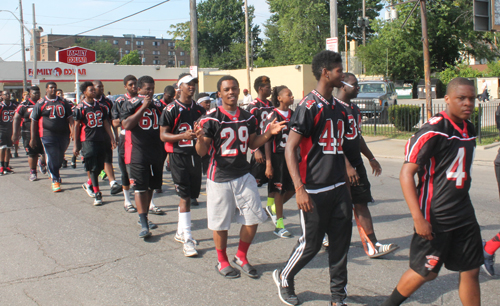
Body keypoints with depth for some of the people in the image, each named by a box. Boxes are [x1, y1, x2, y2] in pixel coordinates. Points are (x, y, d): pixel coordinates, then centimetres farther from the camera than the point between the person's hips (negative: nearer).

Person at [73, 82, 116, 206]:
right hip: (87, 141, -5)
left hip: (101, 140, 5)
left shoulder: (101, 107, 11)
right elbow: (76, 126, -1)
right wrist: (75, 145, -3)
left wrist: (112, 139, 7)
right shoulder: (80, 108, -2)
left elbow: (106, 123, 14)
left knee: (100, 166, 8)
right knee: (92, 168, -6)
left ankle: (89, 184, 34)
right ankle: (97, 194, -2)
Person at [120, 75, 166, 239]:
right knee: (140, 188, -7)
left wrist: (164, 151, 13)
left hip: (156, 152, 5)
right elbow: (126, 124, -17)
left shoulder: (157, 105, 12)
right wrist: (143, 107, -18)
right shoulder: (130, 104, -2)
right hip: (137, 153, -5)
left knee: (151, 186, 12)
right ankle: (144, 225, -7)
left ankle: (143, 216, 27)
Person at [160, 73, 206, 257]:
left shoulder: (199, 110, 12)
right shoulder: (171, 110, -6)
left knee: (192, 195, 11)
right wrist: (183, 136, -24)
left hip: (195, 155, 6)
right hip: (179, 157, -6)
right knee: (185, 196, -8)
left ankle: (180, 231, 28)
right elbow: (163, 135, -9)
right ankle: (187, 240, -4)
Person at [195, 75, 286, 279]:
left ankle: (241, 258, 25)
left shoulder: (248, 118, 6)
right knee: (220, 223, 6)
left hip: (243, 175, 5)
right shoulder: (211, 119, -11)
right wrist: (200, 138, -33)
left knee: (253, 218, 5)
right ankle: (222, 262, 26)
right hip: (219, 178, -5)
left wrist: (268, 134, 1)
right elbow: (202, 152, -11)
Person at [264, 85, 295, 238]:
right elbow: (267, 141, -11)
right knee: (279, 190, 1)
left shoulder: (294, 115, 8)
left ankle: (273, 208, 32)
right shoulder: (272, 116, -9)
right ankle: (279, 226, 12)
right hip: (277, 156, -6)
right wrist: (268, 165, -15)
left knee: (294, 187, 6)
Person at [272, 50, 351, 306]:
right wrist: (299, 188, -24)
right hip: (315, 191, -7)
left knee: (341, 242, 9)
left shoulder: (339, 108, 12)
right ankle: (284, 278, 29)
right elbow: (290, 148, -16)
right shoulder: (308, 106, -12)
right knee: (311, 243, 4)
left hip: (339, 189, 7)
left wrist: (347, 183, 19)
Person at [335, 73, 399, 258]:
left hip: (356, 164, 8)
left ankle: (372, 245, 4)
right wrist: (347, 166, -25)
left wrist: (371, 158, 26)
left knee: (361, 203, 4)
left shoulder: (354, 109, 15)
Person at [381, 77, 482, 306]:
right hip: (434, 218, -7)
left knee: (471, 270, 10)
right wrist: (418, 218, -25)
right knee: (426, 272, 4)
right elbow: (406, 173, -21)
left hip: (464, 215, 8)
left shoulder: (469, 129, 7)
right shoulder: (433, 131, -19)